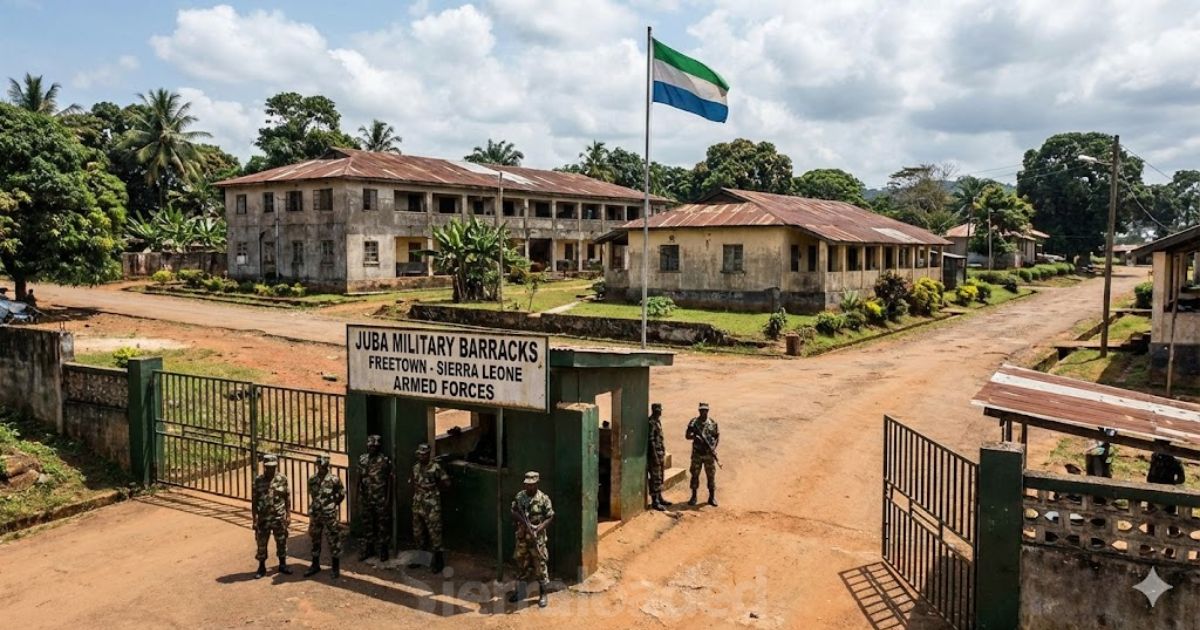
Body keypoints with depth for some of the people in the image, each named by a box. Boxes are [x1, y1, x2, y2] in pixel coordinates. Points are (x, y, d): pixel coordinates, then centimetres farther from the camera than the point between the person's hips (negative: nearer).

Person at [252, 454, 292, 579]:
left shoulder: (282, 479, -5)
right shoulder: (258, 480, -6)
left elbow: (287, 497, 1)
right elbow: (254, 500, -2)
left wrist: (288, 514, -2)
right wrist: (255, 518, -5)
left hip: (279, 517, 0)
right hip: (263, 518, 0)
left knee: (282, 542, 9)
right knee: (261, 543, 8)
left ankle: (282, 565, 24)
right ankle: (261, 567, 23)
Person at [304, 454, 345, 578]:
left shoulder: (334, 479, -9)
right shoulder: (312, 480, 4)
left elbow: (342, 494, 1)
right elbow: (312, 496, 16)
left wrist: (332, 504, 3)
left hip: (330, 516, -4)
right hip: (315, 516, 4)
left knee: (334, 542, 2)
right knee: (315, 541, 14)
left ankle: (336, 567, 12)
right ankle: (315, 565, 29)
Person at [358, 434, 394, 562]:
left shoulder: (385, 460, -10)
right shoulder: (362, 459, 3)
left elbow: (389, 480, -8)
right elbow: (359, 478, 9)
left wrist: (388, 498, -10)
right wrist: (359, 495, 7)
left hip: (381, 498, -4)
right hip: (366, 498, 4)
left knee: (382, 524, 4)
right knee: (367, 523, 12)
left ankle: (382, 549, 14)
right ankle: (368, 548, 23)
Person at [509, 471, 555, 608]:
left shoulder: (543, 498, -10)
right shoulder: (519, 496, 2)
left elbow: (550, 517, -8)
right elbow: (513, 512, 3)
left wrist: (539, 528, -21)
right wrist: (521, 520, -16)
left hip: (537, 537, -4)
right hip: (522, 536, 4)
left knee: (540, 566, 1)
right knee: (521, 564, 15)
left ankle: (543, 595, 11)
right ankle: (520, 591, 30)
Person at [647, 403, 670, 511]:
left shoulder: (658, 421, 12)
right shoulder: (651, 423, -17)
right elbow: (651, 441, -21)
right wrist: (655, 456, -22)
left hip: (660, 453, 10)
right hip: (654, 454, -10)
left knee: (660, 478, 16)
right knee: (655, 479, -5)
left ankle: (659, 498, 26)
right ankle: (654, 502, -1)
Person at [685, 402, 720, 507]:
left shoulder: (713, 423, 1)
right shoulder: (694, 422, -1)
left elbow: (718, 436, 6)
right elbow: (687, 435, -1)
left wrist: (714, 447, -9)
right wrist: (695, 437, -21)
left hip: (709, 454, 0)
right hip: (697, 454, 0)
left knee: (711, 475, 4)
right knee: (695, 475, 5)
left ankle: (712, 497, 13)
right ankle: (693, 497, 16)